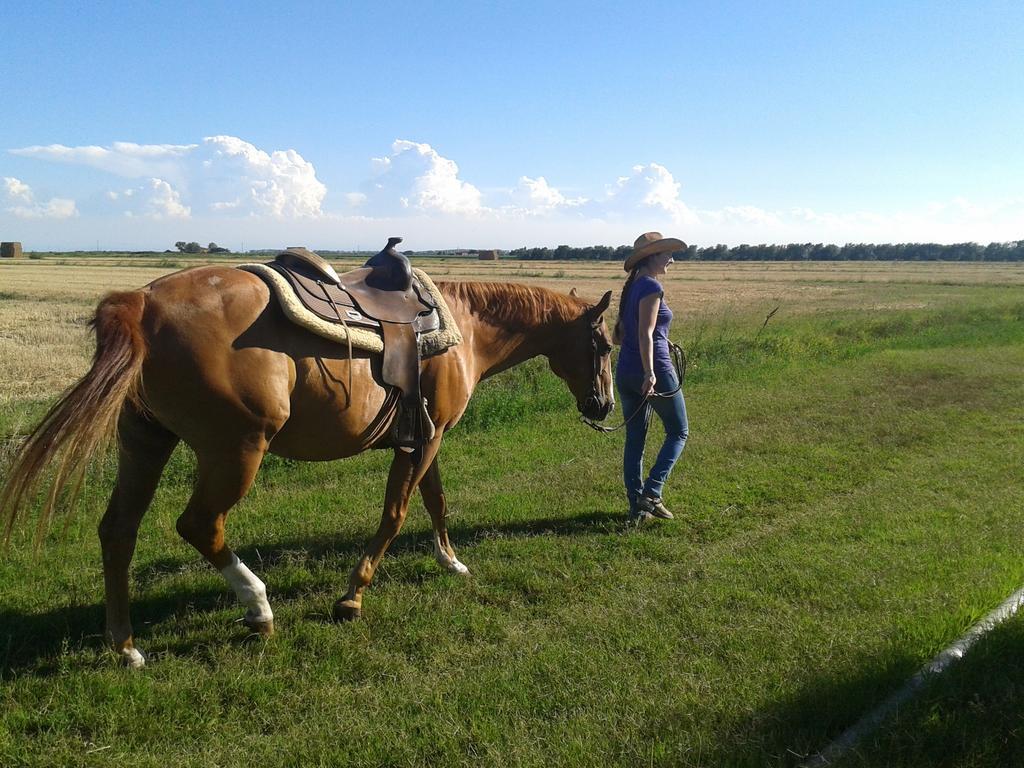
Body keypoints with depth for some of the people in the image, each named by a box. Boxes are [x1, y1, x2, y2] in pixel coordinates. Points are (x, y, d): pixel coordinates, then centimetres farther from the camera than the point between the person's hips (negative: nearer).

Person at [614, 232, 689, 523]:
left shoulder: (631, 287, 13)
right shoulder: (652, 287, -13)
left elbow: (618, 335, 16)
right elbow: (645, 334, -22)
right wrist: (650, 373, -25)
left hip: (625, 371, 8)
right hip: (655, 371, -8)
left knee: (634, 439, 10)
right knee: (678, 432, 8)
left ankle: (636, 506, 15)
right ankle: (651, 492, -3)